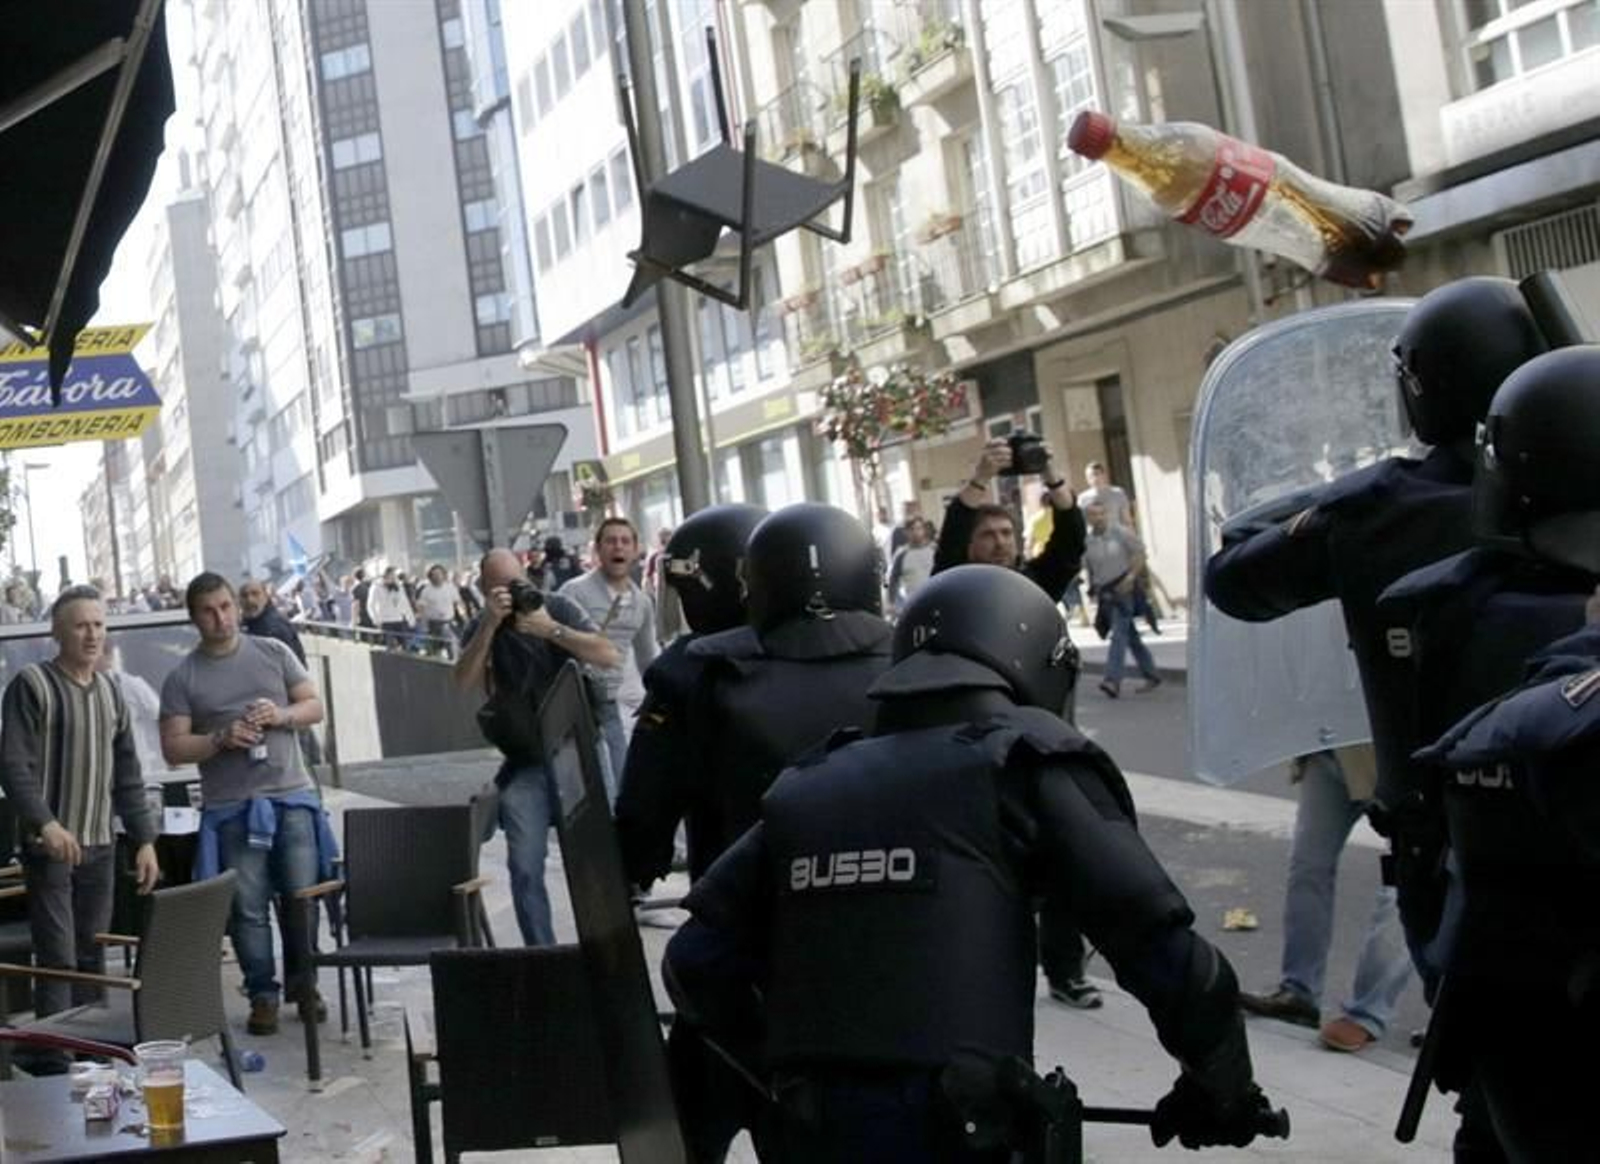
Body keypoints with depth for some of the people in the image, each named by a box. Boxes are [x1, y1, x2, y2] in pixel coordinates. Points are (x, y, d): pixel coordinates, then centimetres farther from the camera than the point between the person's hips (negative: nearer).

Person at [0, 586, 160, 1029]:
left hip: (100, 846, 6)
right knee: (58, 959, -7)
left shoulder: (110, 691, 13)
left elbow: (128, 775, 15)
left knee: (92, 957, 9)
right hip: (50, 845, -6)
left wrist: (145, 839, 10)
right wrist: (44, 823, -27)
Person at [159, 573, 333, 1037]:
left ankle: (303, 985, 19)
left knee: (301, 897, 3)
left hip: (292, 796, 1)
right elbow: (174, 748, -1)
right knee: (247, 907, 1)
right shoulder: (182, 677, 2)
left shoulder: (274, 653, 8)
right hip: (231, 807, -1)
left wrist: (282, 714, -11)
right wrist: (221, 739, -17)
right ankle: (263, 995, 13)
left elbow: (314, 706, 10)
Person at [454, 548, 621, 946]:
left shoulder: (558, 608, 1)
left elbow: (609, 656, -12)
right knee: (525, 868, -8)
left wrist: (551, 629, -22)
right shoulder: (482, 629, 5)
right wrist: (490, 623, -24)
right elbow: (464, 680, -15)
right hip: (525, 766, 1)